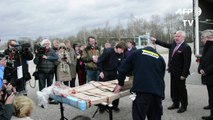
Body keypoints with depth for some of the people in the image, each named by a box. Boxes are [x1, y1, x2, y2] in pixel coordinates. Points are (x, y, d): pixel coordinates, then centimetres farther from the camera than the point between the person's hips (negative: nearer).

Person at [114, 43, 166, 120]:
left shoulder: (137, 53, 15)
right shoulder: (160, 58, 24)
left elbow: (123, 68, 13)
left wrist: (120, 83, 24)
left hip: (142, 90, -4)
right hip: (157, 92, 4)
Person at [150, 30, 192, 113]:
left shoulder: (186, 47, -17)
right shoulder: (174, 44, 6)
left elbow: (187, 62, -20)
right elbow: (166, 44, 24)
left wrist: (184, 74, -22)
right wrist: (155, 40, 21)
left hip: (180, 73, -7)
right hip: (173, 72, 8)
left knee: (182, 89, 7)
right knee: (174, 89, 17)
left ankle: (184, 106, 22)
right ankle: (175, 104, 32)